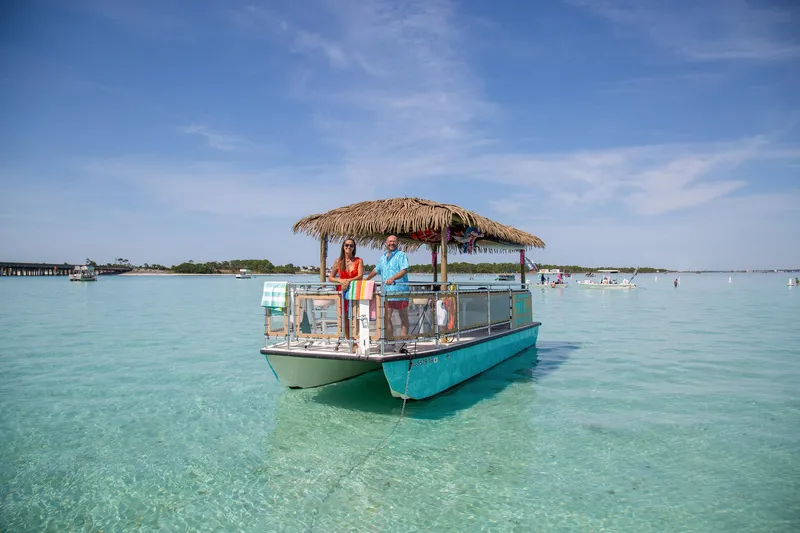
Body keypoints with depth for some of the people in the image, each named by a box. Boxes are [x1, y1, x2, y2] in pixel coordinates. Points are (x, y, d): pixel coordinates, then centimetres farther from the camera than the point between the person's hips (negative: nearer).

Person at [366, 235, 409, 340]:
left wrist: (393, 278, -29)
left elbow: (404, 270, -16)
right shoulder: (383, 257, 18)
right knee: (386, 317, 0)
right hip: (387, 292, 6)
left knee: (403, 317, 3)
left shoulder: (401, 255, -2)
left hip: (400, 291, -6)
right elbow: (376, 270, 31)